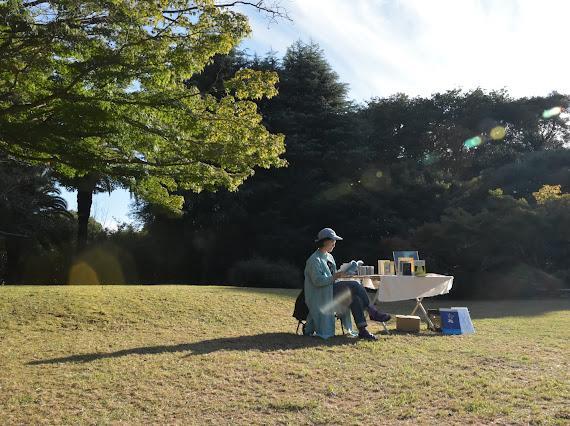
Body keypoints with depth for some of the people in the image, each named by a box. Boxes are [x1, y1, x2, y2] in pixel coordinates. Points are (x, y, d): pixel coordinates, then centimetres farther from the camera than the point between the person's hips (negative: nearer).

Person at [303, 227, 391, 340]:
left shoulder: (329, 257, 19)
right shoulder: (314, 259, -8)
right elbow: (317, 281, -20)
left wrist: (341, 274, 3)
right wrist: (334, 277, -27)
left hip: (333, 289, 8)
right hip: (322, 295, -8)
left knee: (355, 298, -20)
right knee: (354, 285, -25)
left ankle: (363, 330, -20)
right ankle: (373, 313, -18)